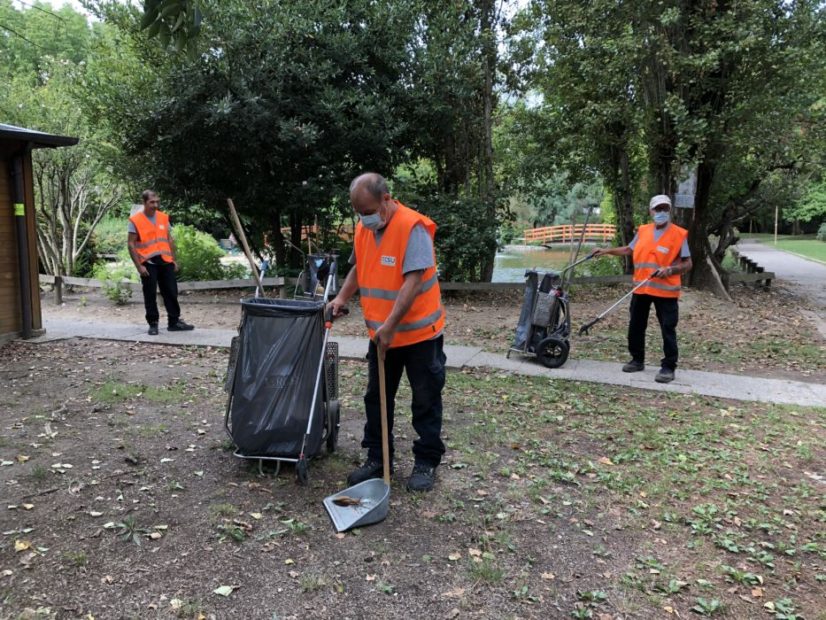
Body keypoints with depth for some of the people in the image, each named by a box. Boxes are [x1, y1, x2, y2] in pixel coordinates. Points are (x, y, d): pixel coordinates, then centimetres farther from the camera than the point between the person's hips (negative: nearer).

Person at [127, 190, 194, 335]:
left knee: (171, 292, 7)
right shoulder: (135, 220, -7)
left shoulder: (164, 217, 8)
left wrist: (174, 259, 9)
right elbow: (131, 244, -8)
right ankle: (153, 324, 13)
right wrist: (139, 266, -13)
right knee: (150, 295, 3)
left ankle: (174, 321, 16)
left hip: (165, 261, 4)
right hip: (148, 263, -4)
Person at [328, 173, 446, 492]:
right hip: (381, 334, 7)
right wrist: (342, 298, 3)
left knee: (425, 401, 6)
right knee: (376, 398, 13)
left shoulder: (413, 227, -20)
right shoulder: (363, 228, 3)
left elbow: (414, 281, -26)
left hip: (419, 332, -7)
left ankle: (426, 462, 19)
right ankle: (376, 459, 26)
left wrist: (390, 325, -30)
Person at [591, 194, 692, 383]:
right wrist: (607, 251, 11)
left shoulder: (679, 234, -7)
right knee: (635, 326, 12)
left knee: (668, 330, -1)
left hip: (666, 291, -5)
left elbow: (688, 264, -6)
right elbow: (629, 250, 20)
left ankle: (668, 367, 7)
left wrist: (670, 270, -22)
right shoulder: (643, 231, 6)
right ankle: (637, 360, 27)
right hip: (641, 289, 5)